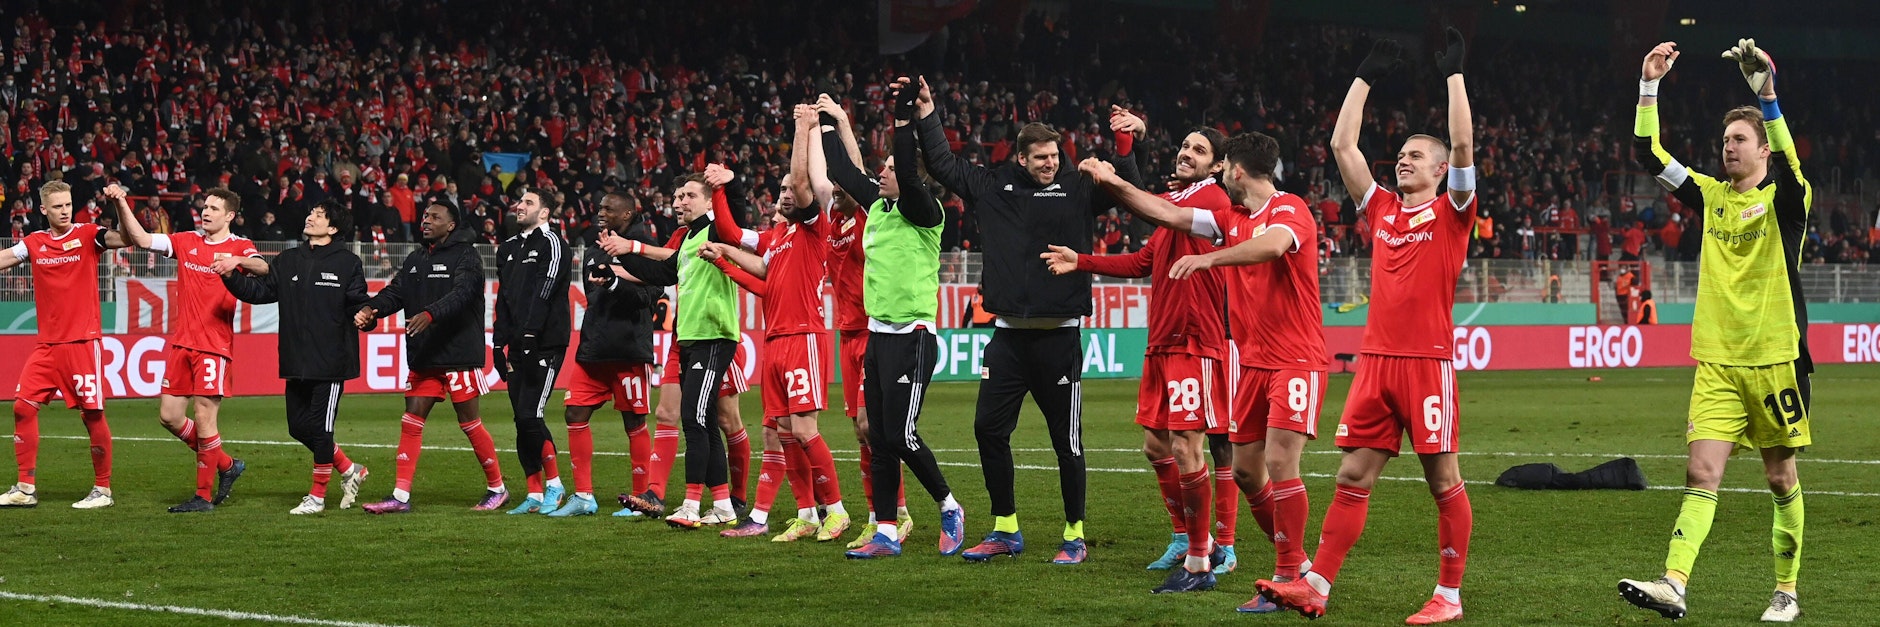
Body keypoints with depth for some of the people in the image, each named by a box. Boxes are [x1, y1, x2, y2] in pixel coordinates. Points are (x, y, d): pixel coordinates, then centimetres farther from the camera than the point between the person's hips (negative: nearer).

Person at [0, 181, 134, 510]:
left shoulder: (87, 235, -4)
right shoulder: (34, 242, 8)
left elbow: (126, 239, -17)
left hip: (82, 342, -4)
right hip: (47, 345, 4)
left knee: (92, 414, -4)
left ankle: (103, 489, 8)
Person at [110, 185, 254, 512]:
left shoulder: (240, 246, -2)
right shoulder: (187, 241, 10)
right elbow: (142, 239, 3)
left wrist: (236, 261, -39)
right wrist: (121, 204, -9)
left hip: (214, 346, -6)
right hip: (181, 343, 6)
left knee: (204, 418, -7)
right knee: (169, 416, 6)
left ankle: (205, 495, 3)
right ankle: (226, 465, 23)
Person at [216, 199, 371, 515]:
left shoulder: (348, 263, -2)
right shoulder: (289, 261, 12)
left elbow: (358, 305, -3)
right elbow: (259, 290, 6)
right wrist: (231, 276, -9)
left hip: (331, 362, -6)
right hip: (297, 363, 6)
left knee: (321, 428, -3)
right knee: (299, 426, 9)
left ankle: (317, 496, 9)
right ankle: (349, 470, 28)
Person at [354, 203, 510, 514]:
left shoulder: (465, 256, -7)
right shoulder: (416, 259, 15)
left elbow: (461, 293, -23)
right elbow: (396, 291, 6)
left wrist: (430, 314, -40)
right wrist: (372, 308, -16)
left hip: (459, 356, -6)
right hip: (423, 359, 7)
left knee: (470, 424, 0)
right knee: (411, 421, 1)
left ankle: (497, 488, 15)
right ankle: (400, 496, 2)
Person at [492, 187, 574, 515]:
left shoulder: (551, 244, -6)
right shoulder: (509, 248, 19)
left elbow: (544, 293, -16)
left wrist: (528, 335, -22)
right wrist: (499, 342, 13)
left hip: (545, 344, -8)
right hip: (519, 347, 8)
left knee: (530, 417, -13)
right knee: (522, 421, 5)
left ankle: (553, 483, 1)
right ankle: (535, 494, 9)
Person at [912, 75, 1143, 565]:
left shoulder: (1077, 192, 3)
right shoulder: (994, 187, 10)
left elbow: (1124, 189, -6)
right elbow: (943, 165, 16)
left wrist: (1126, 143, -19)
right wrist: (927, 113, 12)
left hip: (1060, 336, -3)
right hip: (1009, 335, 3)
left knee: (1066, 439, 1)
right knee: (989, 428, 3)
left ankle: (1075, 536, 10)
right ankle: (1005, 530, 16)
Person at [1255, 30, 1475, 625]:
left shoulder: (1451, 212, 3)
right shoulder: (1383, 209, 17)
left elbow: (1462, 142, -10)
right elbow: (1342, 145, 18)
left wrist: (1454, 73, -6)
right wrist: (1366, 77, 19)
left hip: (1426, 362, -5)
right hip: (1375, 358, 5)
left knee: (1442, 479, -1)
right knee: (1353, 475, 4)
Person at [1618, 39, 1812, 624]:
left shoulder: (1784, 198, -3)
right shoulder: (1712, 196, 11)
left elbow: (1786, 158, -26)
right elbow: (1649, 154, 10)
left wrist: (1766, 93, -38)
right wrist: (1649, 87, 1)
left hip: (1774, 358, -3)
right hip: (1717, 361, 3)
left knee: (1781, 477, 6)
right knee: (1701, 473, -8)